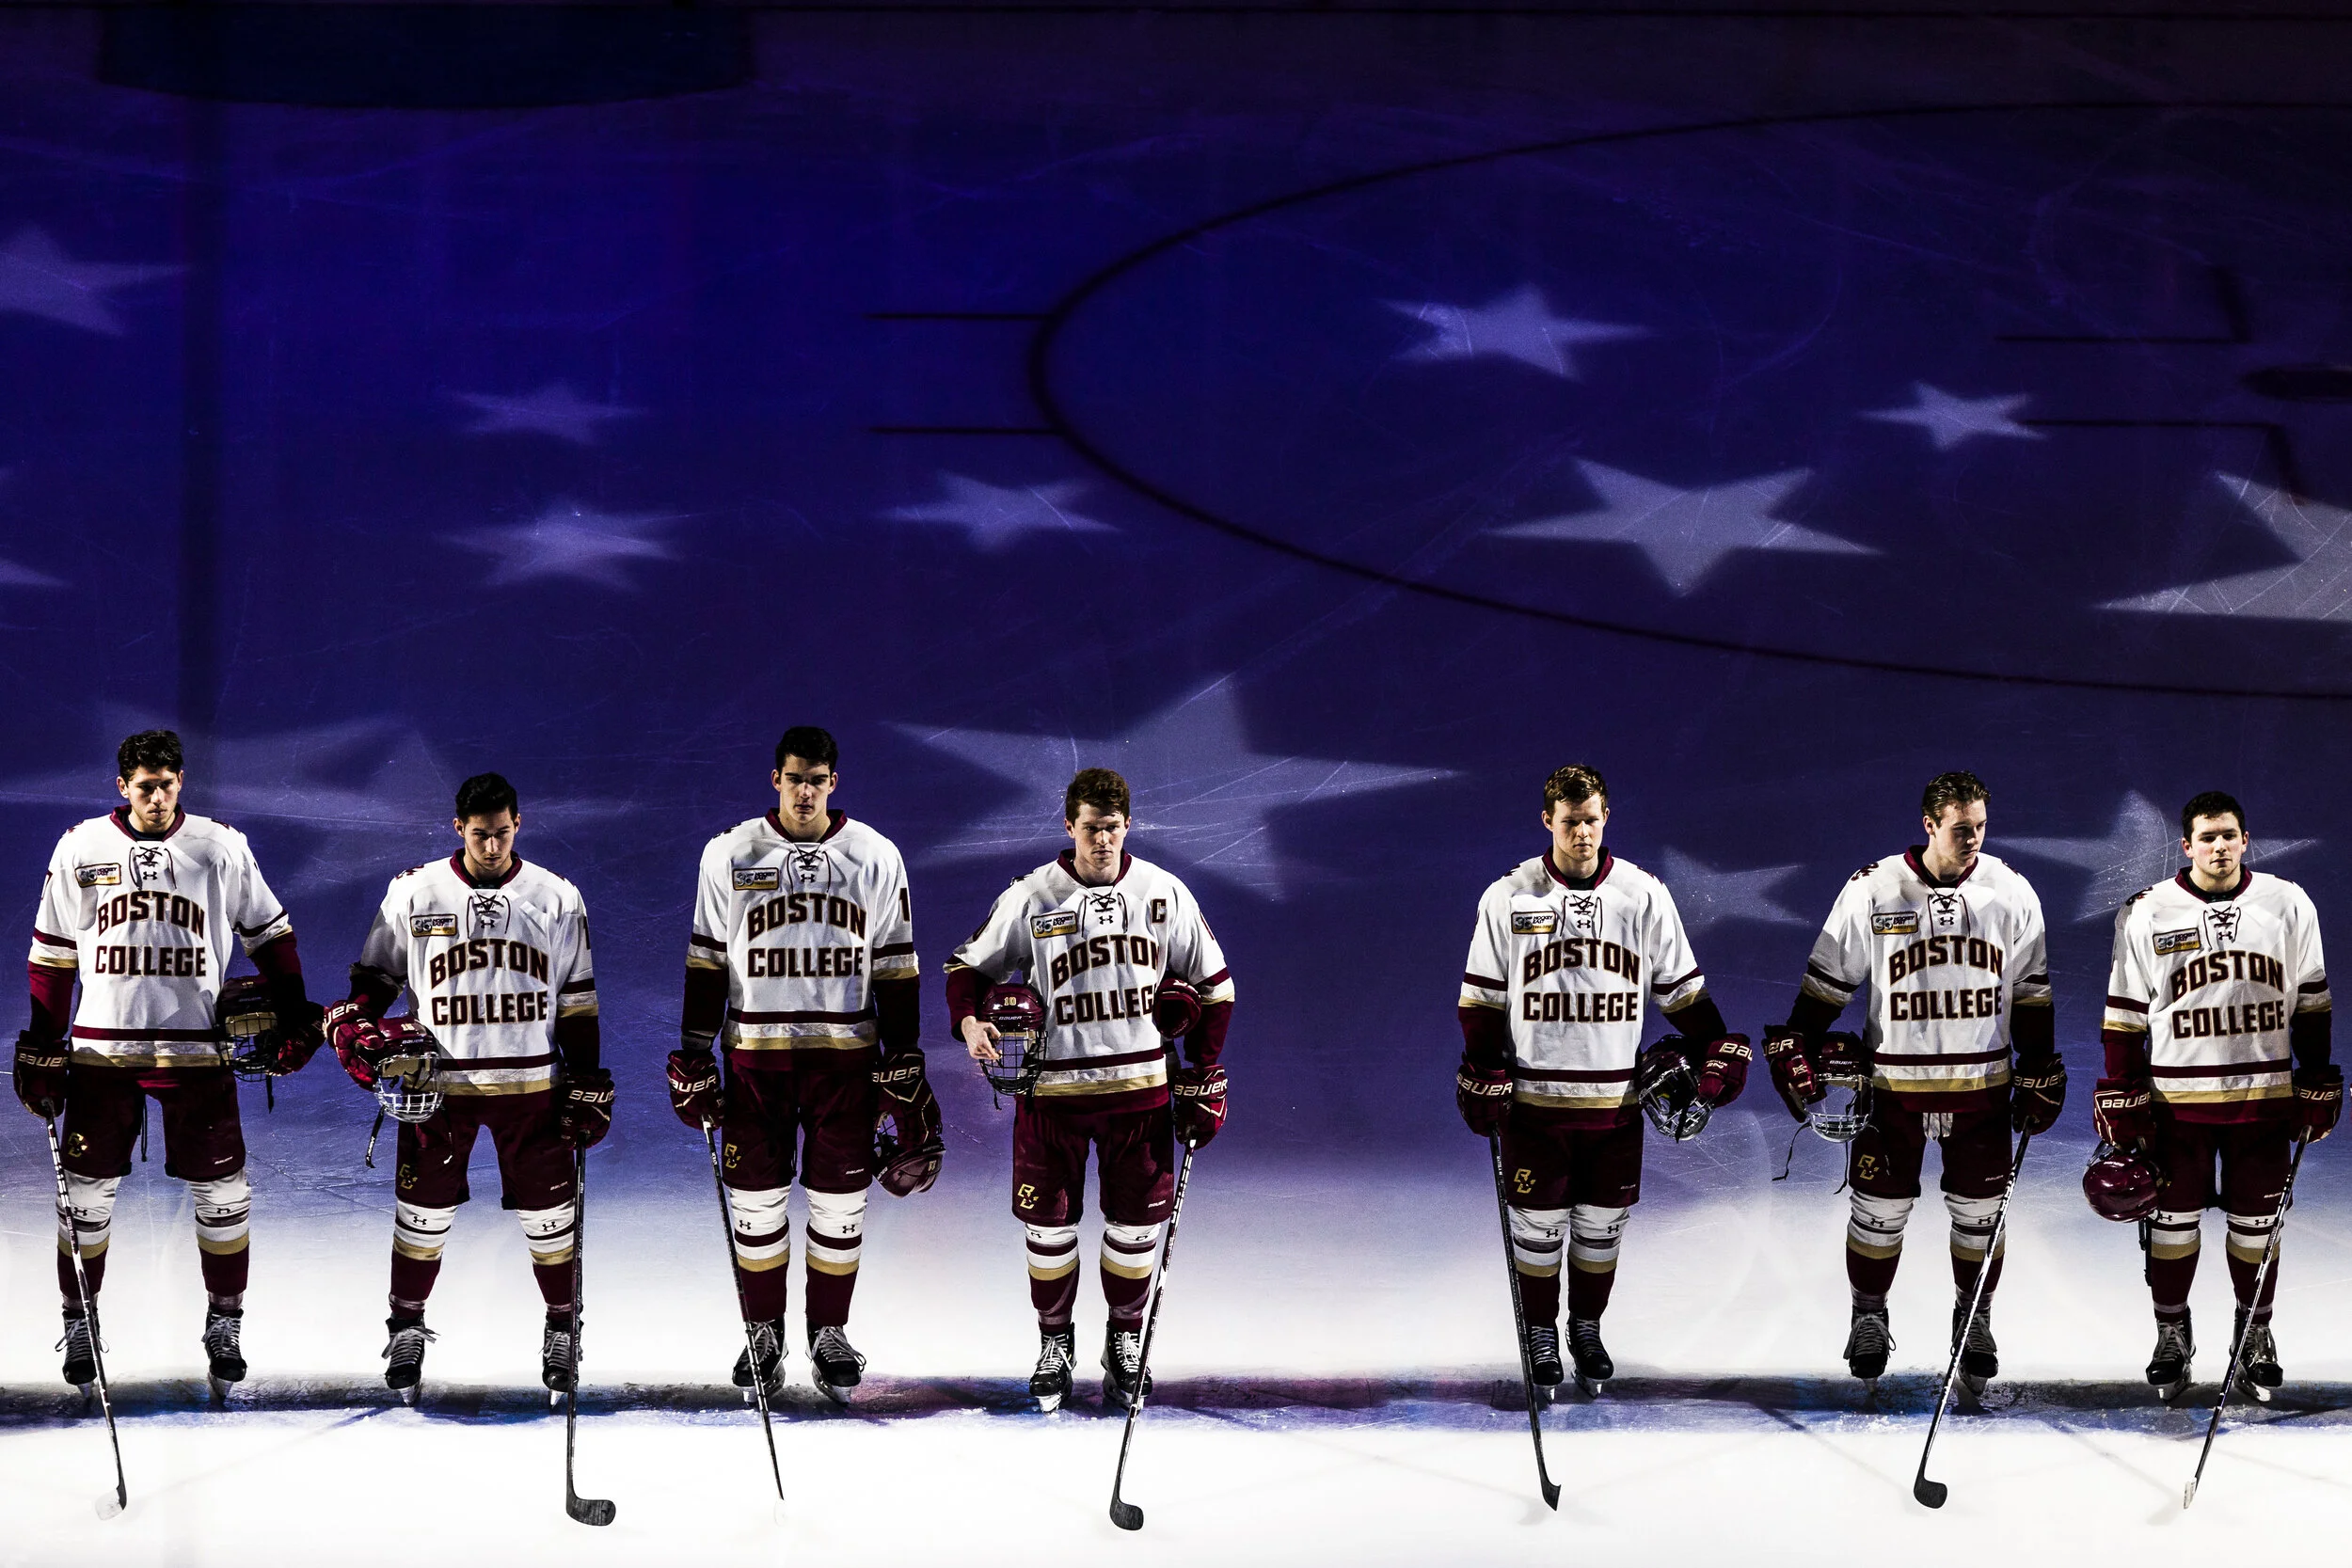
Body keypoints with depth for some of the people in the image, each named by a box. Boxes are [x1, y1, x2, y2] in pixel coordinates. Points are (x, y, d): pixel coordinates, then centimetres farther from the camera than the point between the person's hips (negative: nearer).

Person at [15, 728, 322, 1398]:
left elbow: (268, 933, 11)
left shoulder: (221, 847, 1)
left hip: (196, 1049, 0)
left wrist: (293, 1015, 3)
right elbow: (52, 954, 7)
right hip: (102, 1049, 0)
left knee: (222, 1191, -1)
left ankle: (225, 1324, 14)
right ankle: (79, 1322, 17)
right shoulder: (81, 848, 1)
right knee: (87, 1190, 2)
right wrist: (41, 1045, 5)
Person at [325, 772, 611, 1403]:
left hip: (530, 1083, 1)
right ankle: (407, 1328, 19)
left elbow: (578, 1000, 7)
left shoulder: (557, 899, 3)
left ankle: (562, 1328, 19)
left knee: (547, 1210, 3)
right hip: (436, 1081, 0)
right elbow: (376, 973, 10)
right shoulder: (414, 891, 0)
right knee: (424, 1209, 3)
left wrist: (589, 1085, 4)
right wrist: (359, 1026, -9)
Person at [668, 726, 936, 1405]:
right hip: (755, 1051, 0)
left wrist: (905, 1062, 3)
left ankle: (830, 1334, 20)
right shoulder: (729, 855, 1)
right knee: (757, 1201, 3)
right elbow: (707, 962, 6)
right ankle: (762, 1336, 18)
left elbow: (895, 968, 6)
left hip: (845, 1054, 0)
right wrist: (694, 1055, 3)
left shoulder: (876, 858, 2)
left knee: (840, 1202, 4)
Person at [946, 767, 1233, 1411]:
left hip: (1141, 1086, 1)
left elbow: (1212, 984, 9)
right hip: (1053, 1086, -1)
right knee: (1050, 1224, 5)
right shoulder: (1031, 898, -4)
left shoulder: (1164, 894, 1)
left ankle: (1125, 1338, 25)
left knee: (1135, 1224, 6)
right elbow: (972, 965, 6)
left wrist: (1204, 1075, 6)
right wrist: (970, 1019, -15)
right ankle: (1054, 1340, 24)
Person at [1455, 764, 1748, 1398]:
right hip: (1534, 1100, -1)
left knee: (1600, 1227, 9)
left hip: (1616, 1098, 1)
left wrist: (1713, 1052, 0)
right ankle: (1541, 1334, 21)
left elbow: (1682, 989, 8)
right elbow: (1482, 999, 4)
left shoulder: (1645, 896, 1)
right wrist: (1483, 1074, -1)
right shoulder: (1509, 898, -2)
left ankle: (1587, 1329, 27)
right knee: (1538, 1227, 4)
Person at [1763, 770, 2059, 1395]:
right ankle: (1868, 1317, 24)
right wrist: (1797, 1050, -5)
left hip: (1982, 1084, 2)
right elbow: (1828, 976, 1)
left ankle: (1974, 1320, 26)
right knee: (1880, 1210, 5)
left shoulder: (2010, 892, -1)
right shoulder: (1873, 890, -8)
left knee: (1979, 1212, 7)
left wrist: (2039, 1073, 6)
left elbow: (2031, 991, 7)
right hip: (1893, 1080, -2)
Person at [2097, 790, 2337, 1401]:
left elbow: (2310, 1002, 8)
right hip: (2176, 1094, -1)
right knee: (2174, 1220, 6)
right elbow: (2124, 1013, 2)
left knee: (2256, 1222, 8)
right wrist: (2122, 1098, -2)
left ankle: (2255, 1334, 24)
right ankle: (2172, 1334, 22)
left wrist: (2318, 1085, 5)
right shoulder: (2146, 914, -3)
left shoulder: (2288, 905, 0)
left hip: (2264, 1094, 1)